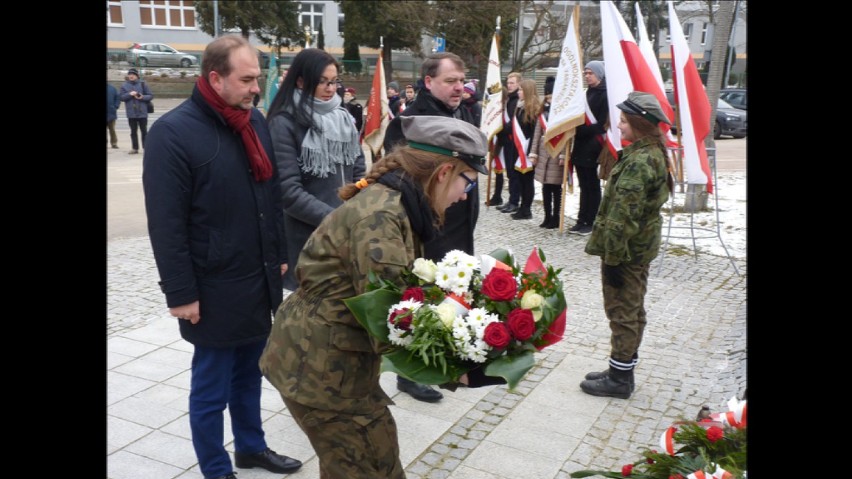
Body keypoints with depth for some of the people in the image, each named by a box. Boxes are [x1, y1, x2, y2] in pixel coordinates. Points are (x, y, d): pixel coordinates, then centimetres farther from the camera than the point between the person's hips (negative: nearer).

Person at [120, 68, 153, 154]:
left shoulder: (142, 84, 1)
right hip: (131, 113, 2)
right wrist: (129, 94, -15)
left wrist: (142, 97, -16)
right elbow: (122, 97, 1)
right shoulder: (124, 85, 6)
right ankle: (135, 148, 14)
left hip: (142, 112, -2)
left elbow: (150, 96, 0)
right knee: (133, 131, 8)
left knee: (144, 131, 1)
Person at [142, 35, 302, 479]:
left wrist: (279, 256, 16)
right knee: (211, 387, 9)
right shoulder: (173, 131, -15)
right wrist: (180, 292, -15)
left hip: (260, 280, 6)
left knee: (248, 372, 21)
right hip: (215, 290, -6)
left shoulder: (255, 121, 7)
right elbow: (166, 224, -16)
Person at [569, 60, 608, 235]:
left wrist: (580, 130, -18)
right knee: (584, 186, 11)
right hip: (581, 146, 8)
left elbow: (602, 123, -16)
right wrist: (576, 128, 3)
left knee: (592, 186, 0)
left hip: (593, 147, -8)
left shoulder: (605, 94, -9)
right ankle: (582, 220, 17)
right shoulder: (588, 93, 16)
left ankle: (591, 222, 8)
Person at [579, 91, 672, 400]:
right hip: (641, 247, 10)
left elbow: (623, 215, -25)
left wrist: (612, 257, -21)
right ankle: (622, 371, 31)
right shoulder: (654, 154, 9)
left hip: (626, 250, -10)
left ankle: (619, 379, 13)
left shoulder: (639, 161, -23)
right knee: (632, 311, 17)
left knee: (622, 313, 1)